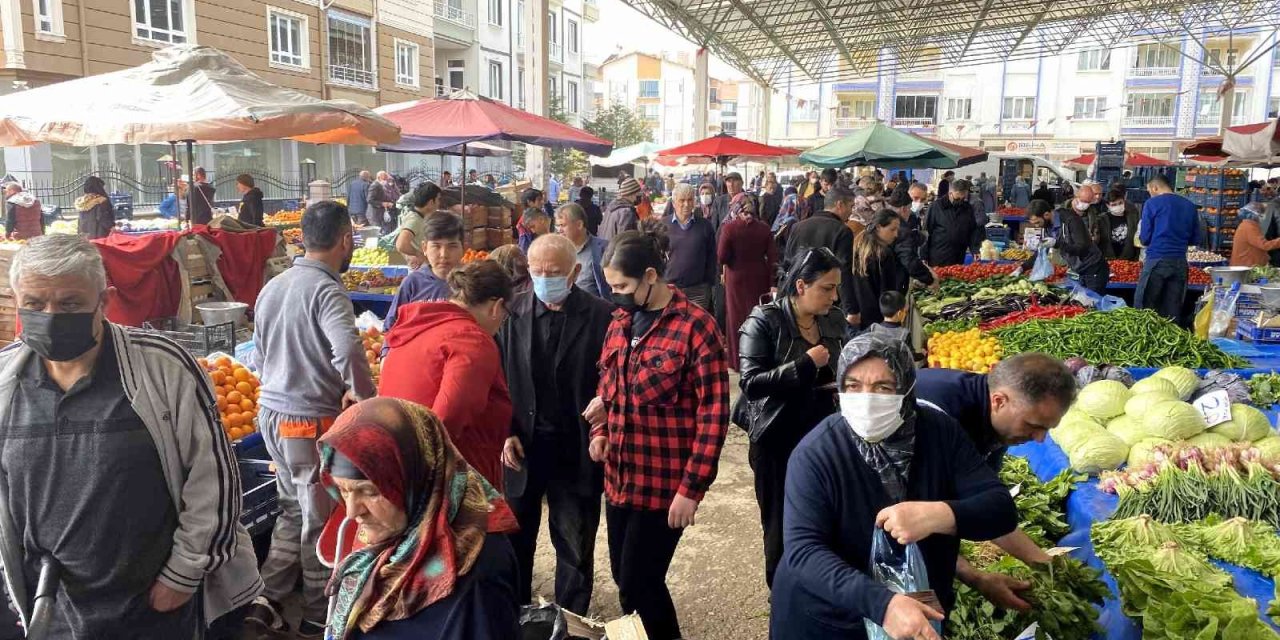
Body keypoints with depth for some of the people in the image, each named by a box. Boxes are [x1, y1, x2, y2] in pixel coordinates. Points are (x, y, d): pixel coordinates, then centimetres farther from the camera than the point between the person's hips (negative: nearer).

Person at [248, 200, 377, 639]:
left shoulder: (272, 286, 8)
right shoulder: (326, 291, -19)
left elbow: (261, 355, 17)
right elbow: (347, 350, -36)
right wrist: (365, 395, -21)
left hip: (271, 412, 8)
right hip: (312, 421, -8)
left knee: (294, 511, 23)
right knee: (322, 522, 8)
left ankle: (267, 600, 23)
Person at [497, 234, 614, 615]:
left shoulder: (602, 317, -8)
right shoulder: (512, 312, -2)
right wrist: (505, 433, -6)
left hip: (577, 451, -2)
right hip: (521, 446, 2)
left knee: (576, 547, 12)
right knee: (515, 540, 17)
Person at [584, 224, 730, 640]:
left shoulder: (695, 326, -15)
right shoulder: (621, 320, 6)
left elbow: (713, 411, -15)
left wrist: (691, 487, -16)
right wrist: (599, 430, 0)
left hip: (664, 482, -7)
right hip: (619, 477, 7)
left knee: (639, 585, 1)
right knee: (624, 578, 15)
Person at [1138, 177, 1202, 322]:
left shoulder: (1152, 204, -3)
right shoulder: (1190, 206, 11)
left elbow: (1145, 239, -4)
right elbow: (1196, 239, 13)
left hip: (1157, 260, -5)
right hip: (1180, 262, 5)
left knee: (1143, 307, 0)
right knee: (1173, 309, 8)